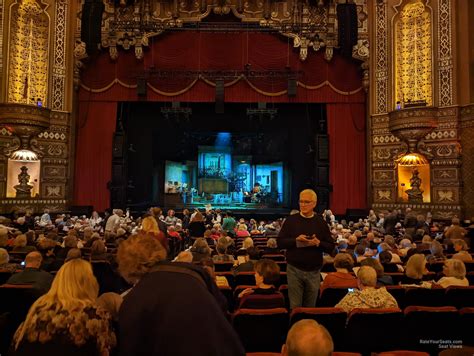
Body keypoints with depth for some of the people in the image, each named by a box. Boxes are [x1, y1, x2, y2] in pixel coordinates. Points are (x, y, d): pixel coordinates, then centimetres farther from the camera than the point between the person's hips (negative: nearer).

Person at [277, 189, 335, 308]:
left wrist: (318, 243, -16)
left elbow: (331, 247, 3)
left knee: (310, 306, 14)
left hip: (314, 271, 2)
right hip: (294, 270, -1)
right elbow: (280, 242, -3)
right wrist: (296, 240, -18)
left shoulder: (321, 222, 3)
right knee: (295, 306, 4)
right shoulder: (291, 220, 0)